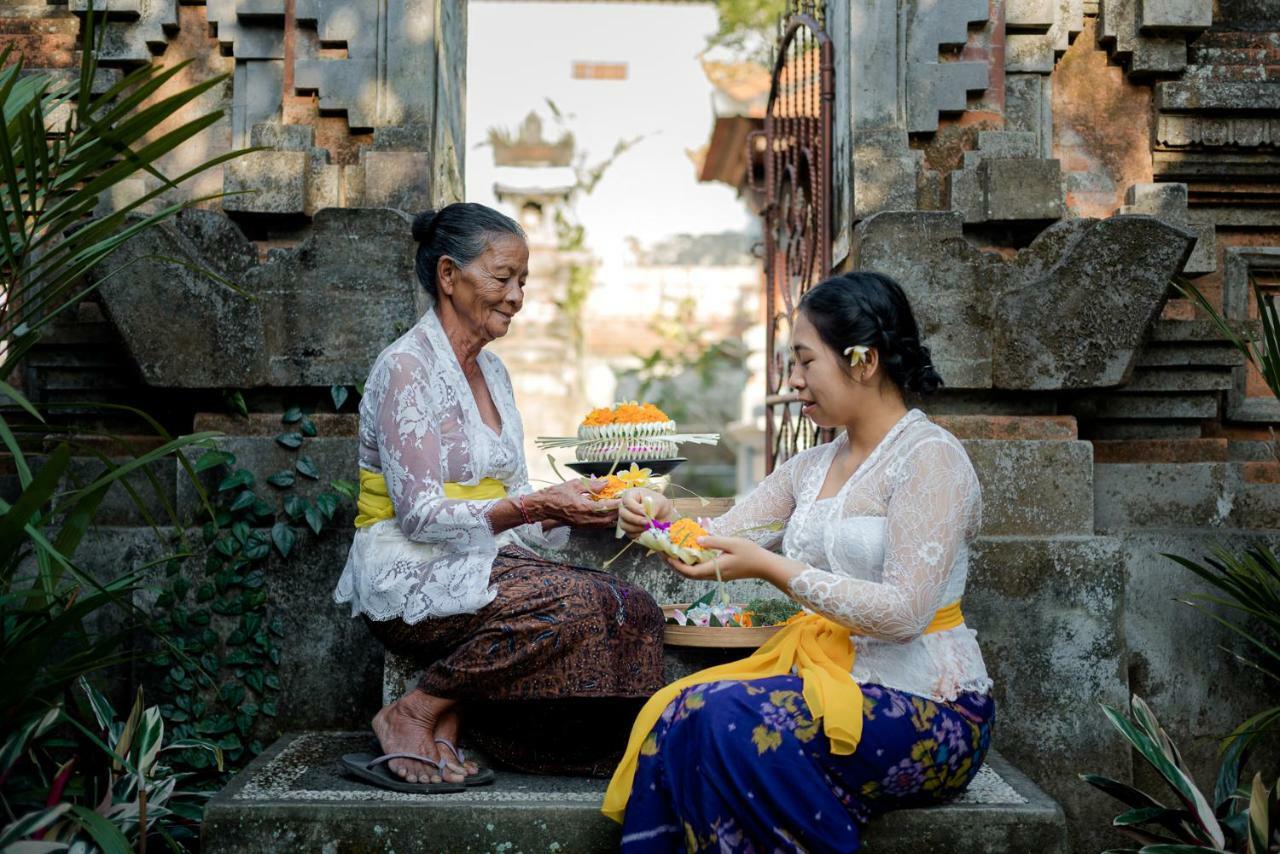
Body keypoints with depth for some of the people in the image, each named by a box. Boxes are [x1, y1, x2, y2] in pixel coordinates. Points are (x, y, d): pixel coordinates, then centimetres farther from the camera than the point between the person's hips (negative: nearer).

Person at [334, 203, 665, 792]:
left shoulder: (491, 370, 15)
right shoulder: (406, 367, -11)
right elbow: (419, 514, -17)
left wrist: (573, 511, -4)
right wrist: (533, 507, -25)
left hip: (480, 566, 8)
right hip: (408, 577, -8)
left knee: (633, 611, -15)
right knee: (574, 602, -30)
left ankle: (449, 722, -7)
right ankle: (413, 716, -12)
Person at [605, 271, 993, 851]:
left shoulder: (929, 458, -9)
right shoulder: (812, 467, 15)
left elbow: (905, 612, -19)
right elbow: (723, 539, 11)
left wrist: (771, 568, -23)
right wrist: (665, 520, -10)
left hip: (924, 709, -6)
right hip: (829, 672, 7)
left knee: (722, 716, -29)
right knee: (674, 714, -21)